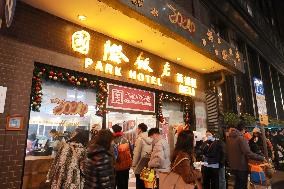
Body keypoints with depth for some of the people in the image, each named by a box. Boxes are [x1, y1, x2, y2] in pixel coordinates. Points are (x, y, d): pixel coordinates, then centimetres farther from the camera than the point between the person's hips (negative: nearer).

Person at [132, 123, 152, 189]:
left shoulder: (140, 139, -14)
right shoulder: (150, 139, 3)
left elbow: (136, 153, -16)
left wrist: (134, 165, -6)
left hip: (140, 167, -6)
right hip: (148, 166, 6)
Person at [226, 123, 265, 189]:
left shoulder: (228, 138, 2)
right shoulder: (241, 138, -21)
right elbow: (248, 153, -28)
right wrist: (261, 158, -20)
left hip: (233, 166, 7)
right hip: (241, 167, -7)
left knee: (237, 183, 23)